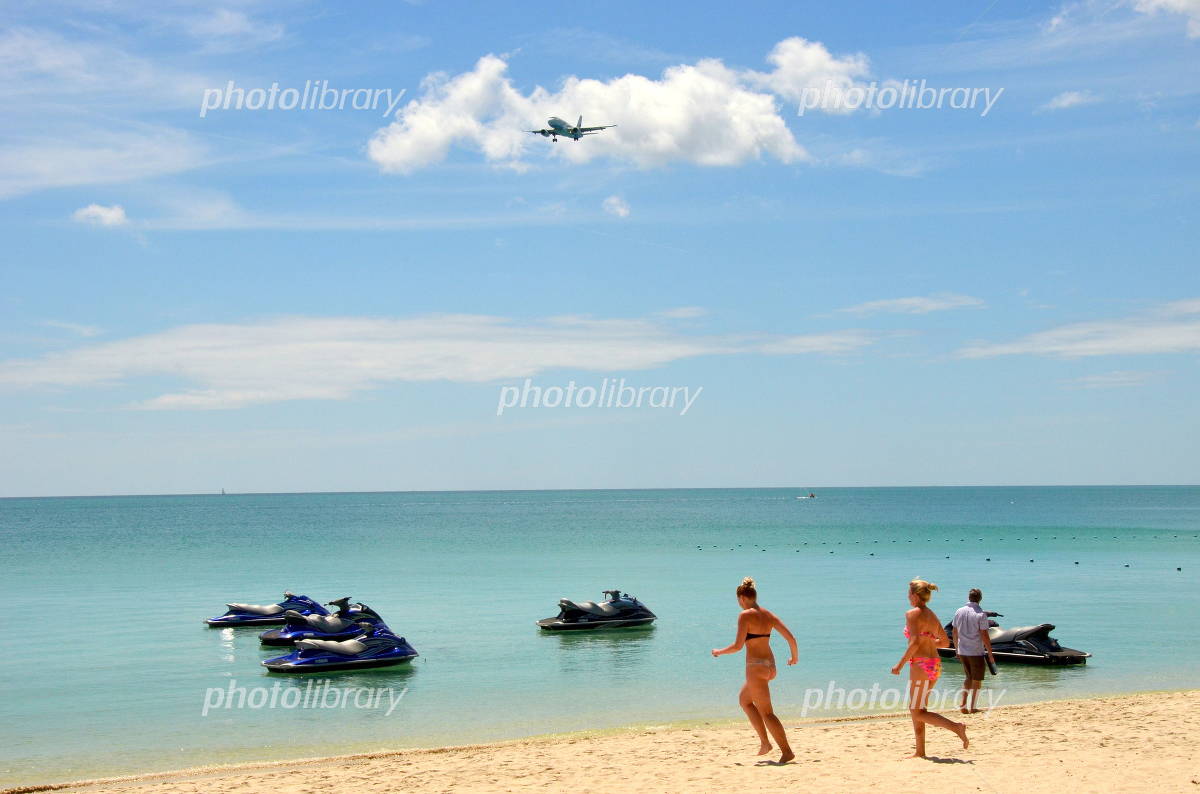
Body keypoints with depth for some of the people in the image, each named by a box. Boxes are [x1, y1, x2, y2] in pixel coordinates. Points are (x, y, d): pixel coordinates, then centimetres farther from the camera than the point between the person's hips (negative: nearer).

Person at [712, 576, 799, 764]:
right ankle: (764, 741, 21)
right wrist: (794, 656, 24)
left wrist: (719, 651, 0)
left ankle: (786, 751, -1)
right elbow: (790, 637, 6)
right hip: (770, 665, 8)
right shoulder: (768, 614, 8)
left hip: (756, 667, -8)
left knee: (766, 713, 0)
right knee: (744, 700, 26)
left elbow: (738, 645, -17)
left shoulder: (745, 615, -12)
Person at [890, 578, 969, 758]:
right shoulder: (932, 616, 15)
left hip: (921, 665, -9)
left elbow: (915, 642, -20)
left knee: (917, 712, -3)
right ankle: (920, 751, 16)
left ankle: (956, 727, -17)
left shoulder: (912, 614, -10)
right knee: (915, 710, 16)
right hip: (935, 664, 9)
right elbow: (945, 642, 19)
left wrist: (900, 664, -14)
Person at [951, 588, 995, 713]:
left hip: (962, 651, 5)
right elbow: (984, 636, -15)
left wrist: (956, 649, 20)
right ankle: (972, 708, 12)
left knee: (968, 677, 20)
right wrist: (990, 654, -7)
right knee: (976, 681, 9)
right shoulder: (981, 614, -14)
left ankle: (962, 703, 8)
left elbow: (954, 633, 8)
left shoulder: (959, 612, 1)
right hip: (976, 652, -5)